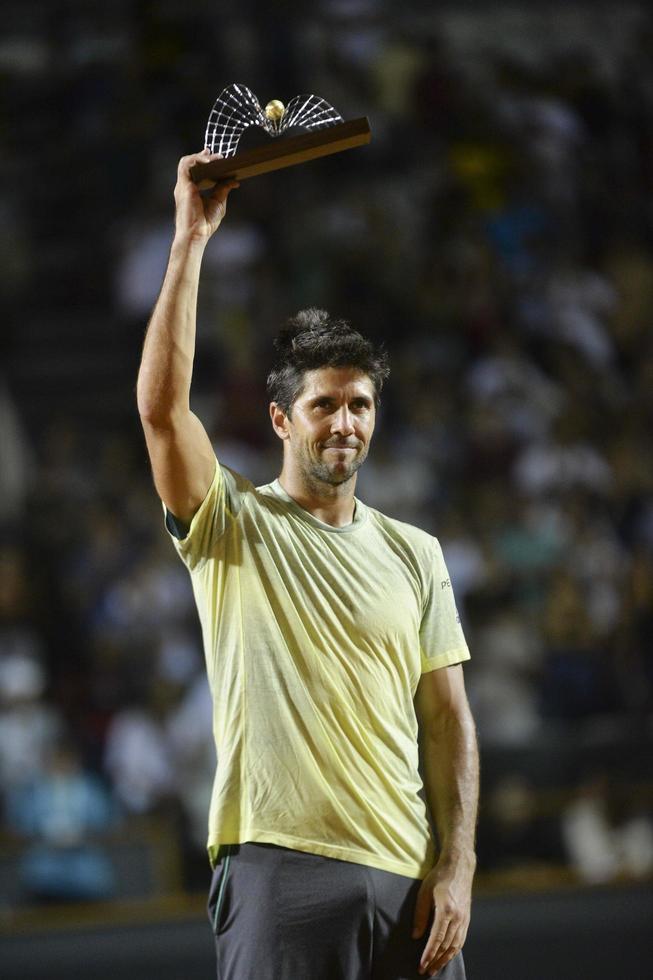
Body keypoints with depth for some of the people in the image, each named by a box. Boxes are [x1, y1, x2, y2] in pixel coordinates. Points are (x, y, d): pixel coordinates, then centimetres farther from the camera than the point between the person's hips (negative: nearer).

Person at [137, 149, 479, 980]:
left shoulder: (414, 554, 14)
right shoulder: (232, 529, 4)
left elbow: (448, 718, 11)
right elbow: (160, 406, -13)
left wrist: (457, 866, 0)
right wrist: (190, 240, -13)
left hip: (407, 879, 4)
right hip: (280, 870, -4)